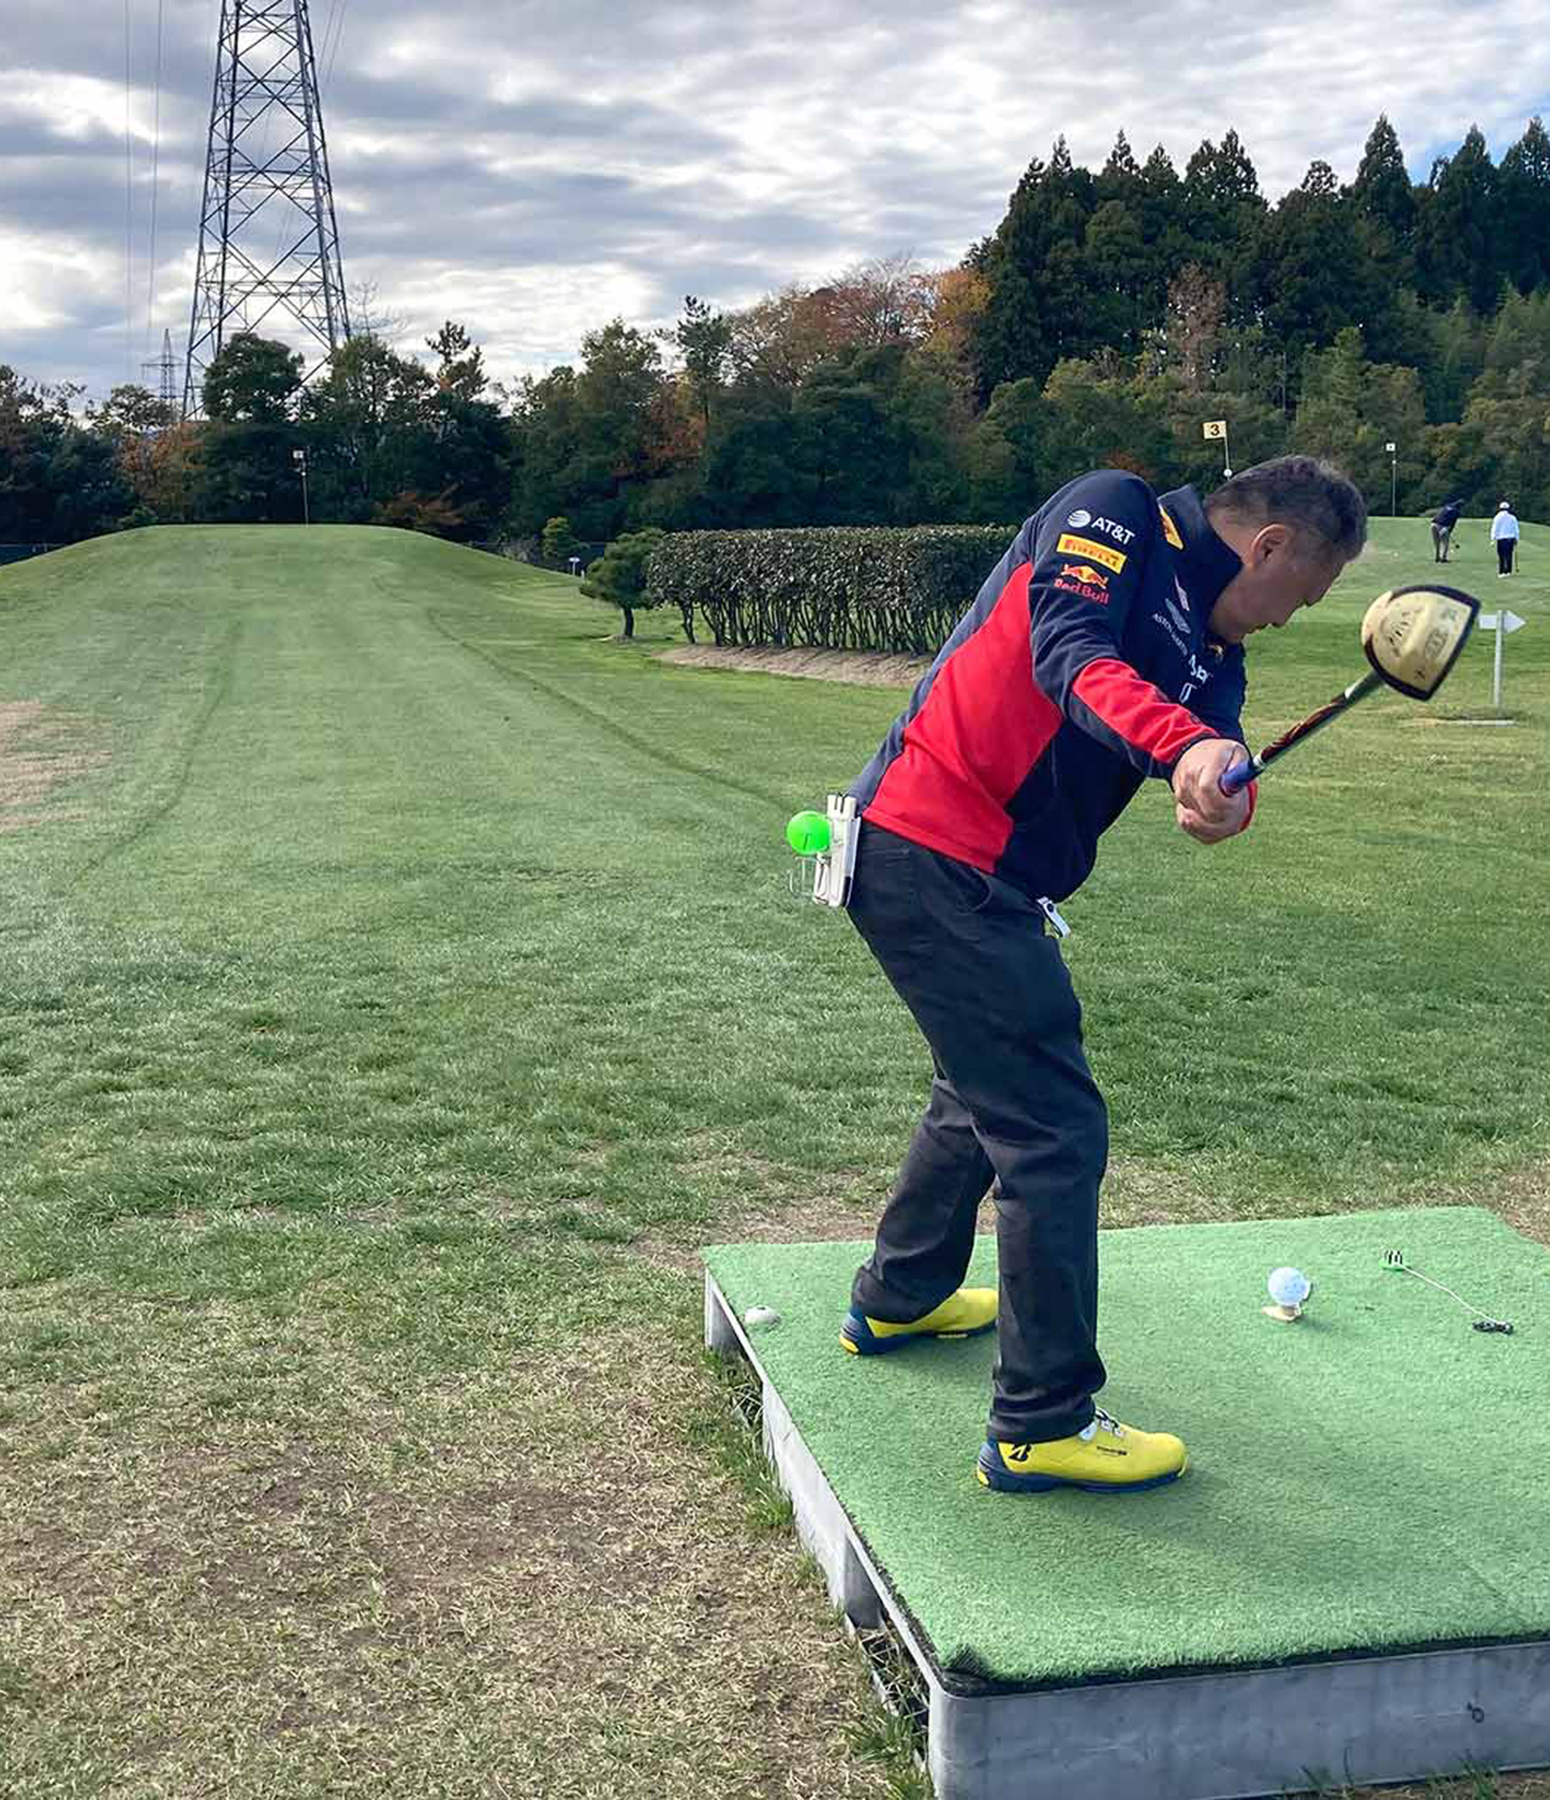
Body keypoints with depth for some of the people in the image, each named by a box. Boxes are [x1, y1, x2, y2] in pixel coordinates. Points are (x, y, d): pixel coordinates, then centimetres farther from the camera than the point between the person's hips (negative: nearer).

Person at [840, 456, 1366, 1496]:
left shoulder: (1213, 652, 16)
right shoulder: (1117, 516, -5)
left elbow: (1219, 766, -2)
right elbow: (1069, 653, -23)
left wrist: (1225, 798, -26)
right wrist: (1188, 745, -38)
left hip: (988, 880, 10)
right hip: (930, 853, -10)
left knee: (989, 1086, 27)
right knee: (1056, 1129, -7)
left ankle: (900, 1296, 49)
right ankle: (1043, 1426, 3)